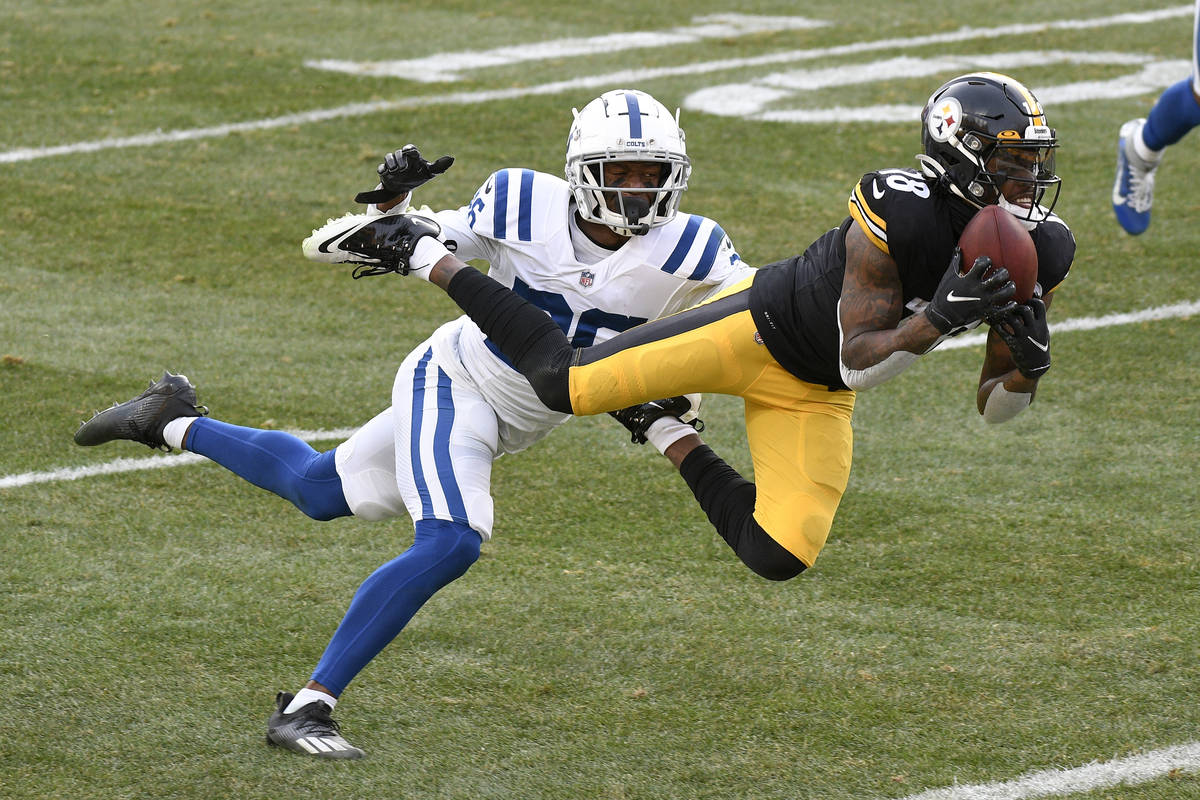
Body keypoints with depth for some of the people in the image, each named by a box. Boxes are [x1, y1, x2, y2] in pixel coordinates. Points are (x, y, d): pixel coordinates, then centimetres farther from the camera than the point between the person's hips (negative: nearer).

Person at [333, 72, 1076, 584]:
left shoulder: (1038, 255, -11)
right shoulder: (898, 213, -30)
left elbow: (995, 407, -4)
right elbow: (858, 361, -27)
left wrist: (1029, 365, -26)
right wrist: (939, 318, -42)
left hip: (813, 393, 6)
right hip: (760, 325, -6)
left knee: (780, 555, -5)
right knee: (566, 382, -11)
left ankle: (673, 443, 23)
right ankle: (431, 259, 13)